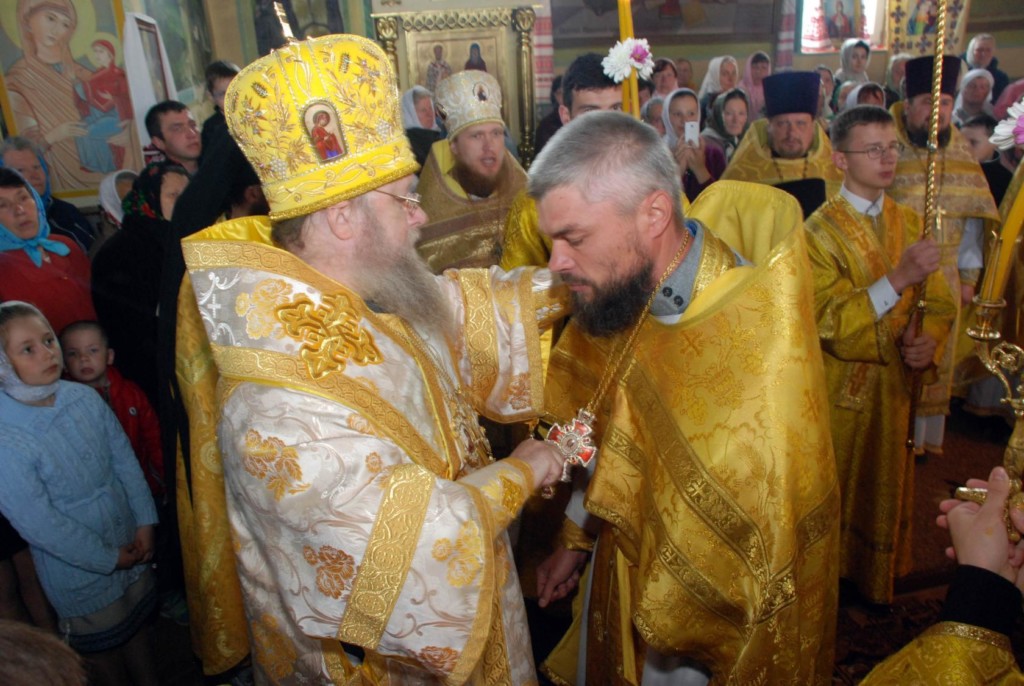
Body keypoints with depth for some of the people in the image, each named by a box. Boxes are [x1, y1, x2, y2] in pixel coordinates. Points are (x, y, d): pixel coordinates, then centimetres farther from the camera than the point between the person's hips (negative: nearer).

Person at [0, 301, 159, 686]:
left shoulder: (84, 398, -10)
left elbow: (125, 460, -1)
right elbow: (38, 524, -22)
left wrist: (145, 522, -6)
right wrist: (108, 558, -14)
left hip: (129, 546, 5)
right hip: (79, 571, -5)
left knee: (138, 624, 25)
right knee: (104, 652, 17)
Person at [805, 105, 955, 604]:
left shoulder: (908, 221, 4)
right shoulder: (819, 231, -13)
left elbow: (939, 300, 6)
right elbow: (828, 320, -23)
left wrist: (929, 337, -15)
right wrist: (899, 278, -30)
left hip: (892, 382, 5)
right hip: (840, 389, -5)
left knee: (884, 485, 19)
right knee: (837, 491, 10)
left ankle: (876, 578, 39)